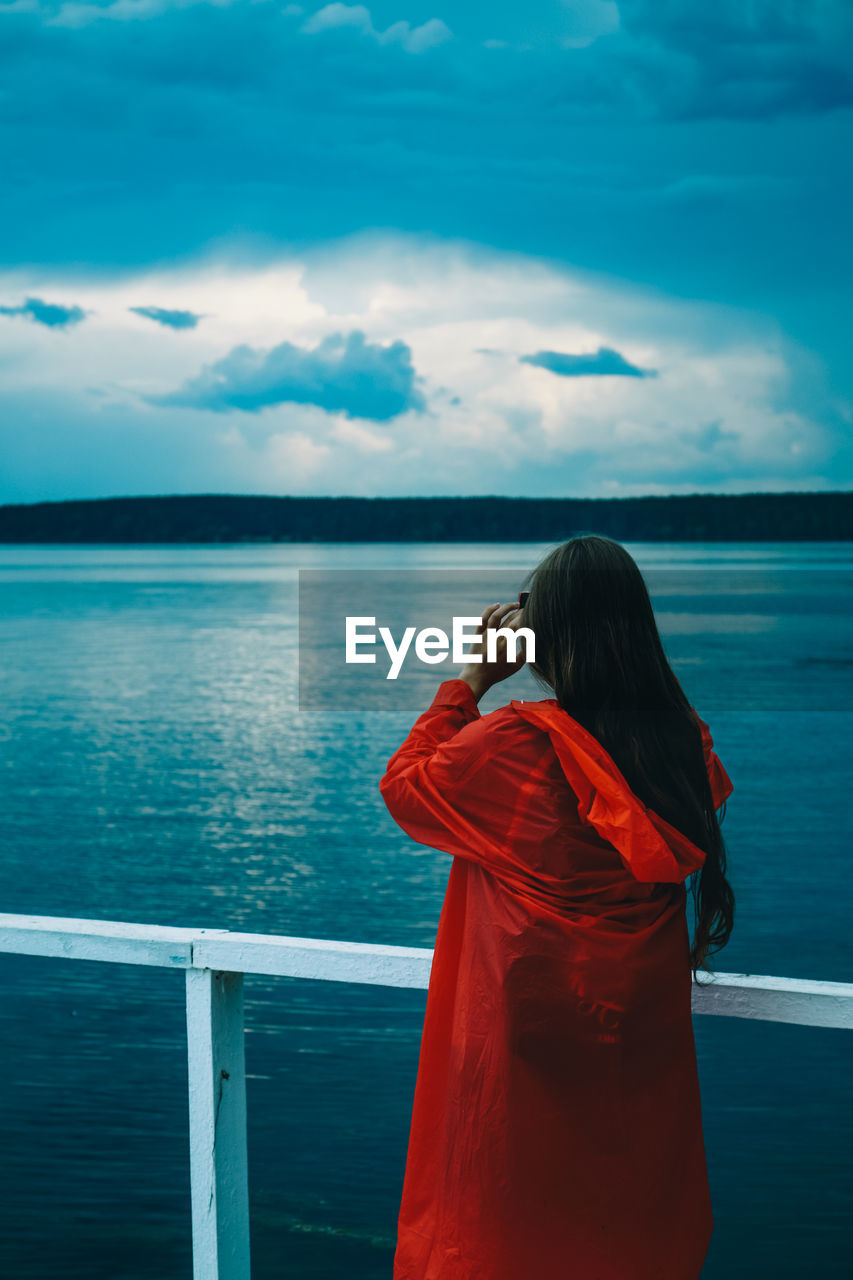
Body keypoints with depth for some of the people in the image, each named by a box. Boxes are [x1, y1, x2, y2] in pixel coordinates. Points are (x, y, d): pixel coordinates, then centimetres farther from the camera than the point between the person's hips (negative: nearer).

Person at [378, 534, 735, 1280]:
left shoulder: (511, 744, -21)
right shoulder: (684, 739, -9)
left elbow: (403, 786, -4)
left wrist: (472, 681, 0)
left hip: (531, 1038, -4)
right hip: (644, 1036, 4)